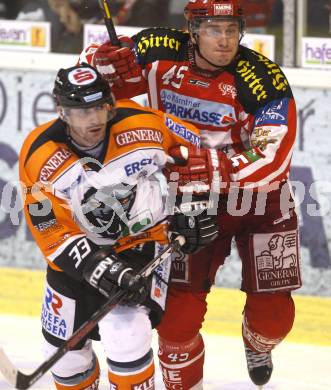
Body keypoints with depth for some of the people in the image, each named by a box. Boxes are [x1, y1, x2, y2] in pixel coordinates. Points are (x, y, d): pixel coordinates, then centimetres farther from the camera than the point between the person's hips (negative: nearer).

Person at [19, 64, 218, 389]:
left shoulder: (142, 124, -21)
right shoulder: (39, 155, -20)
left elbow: (195, 145, -2)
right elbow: (50, 231, -20)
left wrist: (192, 207, -7)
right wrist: (101, 269, -30)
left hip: (142, 242, -2)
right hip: (77, 253, 2)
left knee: (125, 337, -23)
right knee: (65, 350, 12)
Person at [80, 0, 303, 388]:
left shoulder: (262, 78, -25)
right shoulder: (162, 54, -16)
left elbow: (272, 158, -32)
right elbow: (97, 61, -2)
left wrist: (217, 168, -47)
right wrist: (106, 59, -26)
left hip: (260, 201, -1)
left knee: (273, 313, 3)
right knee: (180, 310, -9)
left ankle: (256, 346, 40)